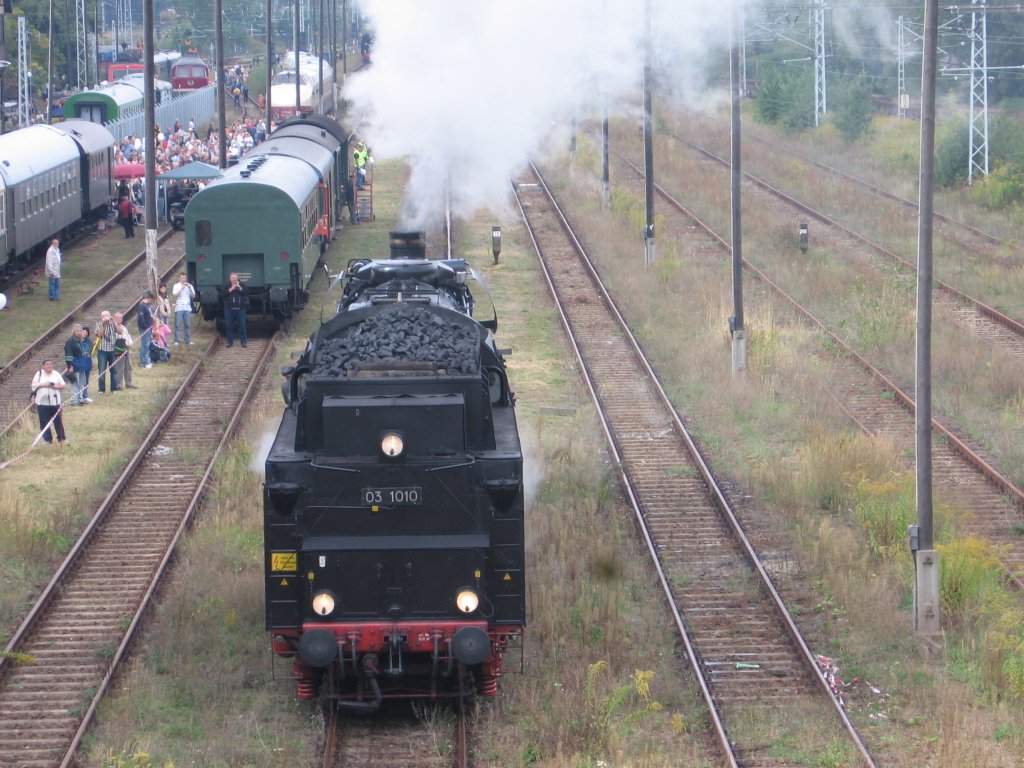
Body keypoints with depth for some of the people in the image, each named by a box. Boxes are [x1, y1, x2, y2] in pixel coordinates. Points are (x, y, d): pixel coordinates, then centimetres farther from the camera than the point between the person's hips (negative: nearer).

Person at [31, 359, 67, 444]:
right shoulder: (39, 374, 4)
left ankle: (61, 437, 13)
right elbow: (34, 385, -1)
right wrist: (43, 385, -14)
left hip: (55, 401, 0)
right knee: (44, 421, 1)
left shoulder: (56, 374, 6)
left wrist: (55, 386, -13)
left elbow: (62, 385, 5)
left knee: (57, 420, 4)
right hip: (42, 401, 0)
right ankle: (47, 438, 9)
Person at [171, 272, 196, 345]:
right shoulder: (176, 286, 5)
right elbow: (175, 295, -7)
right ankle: (176, 341, -5)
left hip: (187, 308, 2)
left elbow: (193, 297, 5)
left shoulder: (189, 285, 11)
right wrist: (182, 288, -15)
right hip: (179, 308, -2)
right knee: (178, 325, -6)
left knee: (188, 325, 0)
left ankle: (188, 340, 4)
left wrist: (190, 289, -10)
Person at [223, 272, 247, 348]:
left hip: (240, 308, 0)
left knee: (242, 325, -1)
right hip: (229, 308, 0)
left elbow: (246, 293, -5)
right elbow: (224, 294, -7)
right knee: (229, 325, 2)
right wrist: (231, 289, -17)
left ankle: (243, 341, 6)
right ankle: (230, 341, 10)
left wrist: (240, 288, -18)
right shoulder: (227, 286, 6)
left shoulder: (242, 285, 6)